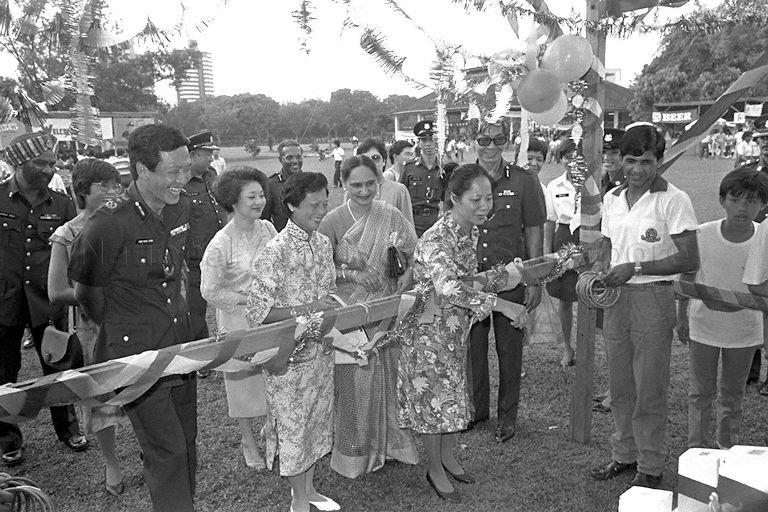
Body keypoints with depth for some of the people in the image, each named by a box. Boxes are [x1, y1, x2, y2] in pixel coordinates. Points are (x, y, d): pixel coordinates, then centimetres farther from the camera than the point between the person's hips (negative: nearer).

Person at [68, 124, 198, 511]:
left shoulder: (179, 211, 1)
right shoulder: (107, 225, -20)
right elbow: (86, 294, -7)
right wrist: (126, 332, 4)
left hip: (179, 346, 6)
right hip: (136, 356, -6)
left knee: (186, 445, 17)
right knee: (167, 453, -1)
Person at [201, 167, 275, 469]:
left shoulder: (267, 228, -2)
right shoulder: (220, 244, -19)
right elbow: (210, 292, -14)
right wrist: (248, 299, -17)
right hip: (239, 320, -4)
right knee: (245, 381, 11)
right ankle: (249, 442, 32)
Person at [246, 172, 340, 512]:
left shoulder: (323, 243, 3)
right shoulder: (276, 251, -20)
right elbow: (257, 312, -20)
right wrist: (307, 309, -26)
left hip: (322, 351, 7)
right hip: (291, 357, -7)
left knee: (318, 420, 20)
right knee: (292, 427, 10)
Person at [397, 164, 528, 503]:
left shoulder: (471, 232, -1)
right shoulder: (436, 239, -28)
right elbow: (449, 288, -42)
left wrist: (509, 274, -1)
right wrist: (502, 305, -46)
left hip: (457, 326, 8)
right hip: (429, 327, -8)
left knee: (453, 394, 19)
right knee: (434, 396, 6)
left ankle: (448, 457, 39)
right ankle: (435, 470, 26)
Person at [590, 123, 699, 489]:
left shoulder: (673, 200, -10)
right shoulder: (612, 198, 8)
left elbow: (689, 259, -14)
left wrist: (636, 268, -19)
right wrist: (602, 269, -2)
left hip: (653, 298, -5)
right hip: (616, 299, 6)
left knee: (649, 391, 4)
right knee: (619, 387, 15)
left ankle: (650, 467, 21)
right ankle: (624, 455, 32)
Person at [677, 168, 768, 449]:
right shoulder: (702, 235, -17)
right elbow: (687, 276, -2)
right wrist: (681, 316, 3)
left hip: (744, 329, 1)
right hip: (703, 325, -1)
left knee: (733, 394, 17)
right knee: (700, 393, 9)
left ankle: (728, 447, 35)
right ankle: (698, 448, 24)